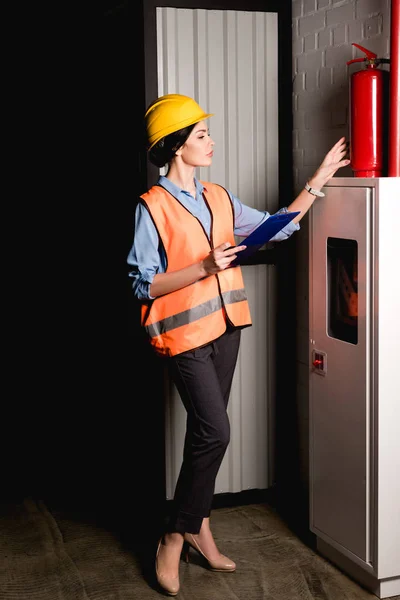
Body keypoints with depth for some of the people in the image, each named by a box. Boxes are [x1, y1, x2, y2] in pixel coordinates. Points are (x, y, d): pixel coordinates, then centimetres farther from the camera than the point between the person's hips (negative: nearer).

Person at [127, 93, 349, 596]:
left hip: (223, 327, 7)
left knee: (205, 432, 11)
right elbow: (144, 285, -11)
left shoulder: (219, 199, 10)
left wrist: (317, 182, 13)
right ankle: (174, 540, 2)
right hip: (183, 333, -7)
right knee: (214, 432, -12)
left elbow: (277, 227, 17)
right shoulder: (153, 207, -10)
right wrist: (203, 267, -20)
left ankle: (198, 525, 24)